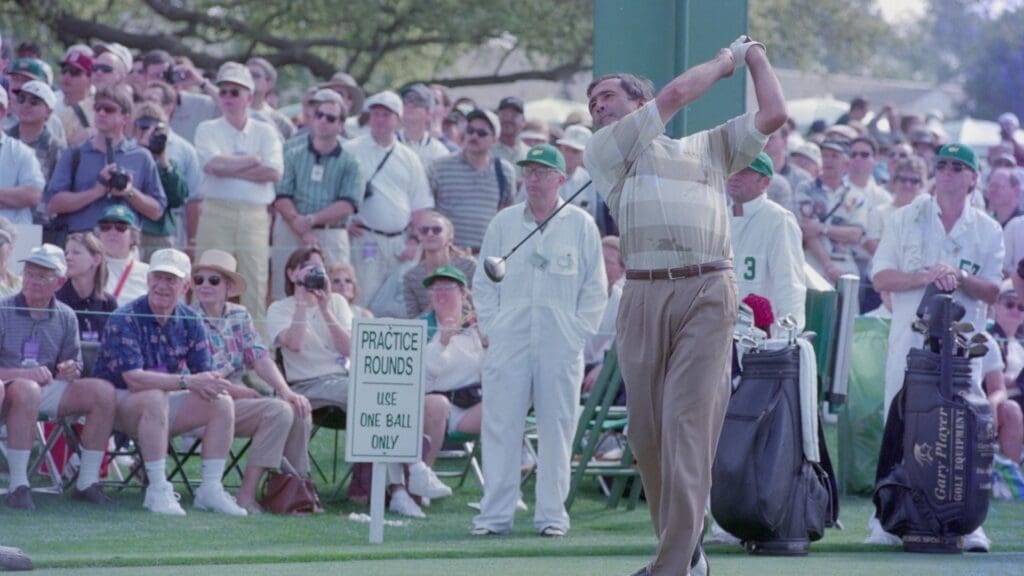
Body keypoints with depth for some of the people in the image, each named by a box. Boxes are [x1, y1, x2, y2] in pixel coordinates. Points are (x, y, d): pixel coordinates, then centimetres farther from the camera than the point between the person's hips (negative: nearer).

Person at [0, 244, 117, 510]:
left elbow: (74, 365, 18)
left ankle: (87, 482, -9)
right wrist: (24, 373, -26)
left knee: (102, 391, -14)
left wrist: (70, 370, -8)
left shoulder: (65, 317, 10)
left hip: (48, 388, 5)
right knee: (28, 390, -39)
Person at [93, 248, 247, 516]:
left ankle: (210, 489, -12)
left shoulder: (190, 321, 2)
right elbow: (134, 379, -28)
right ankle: (158, 490, -31)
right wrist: (187, 381, -36)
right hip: (120, 401, -6)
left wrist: (210, 383, -29)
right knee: (155, 398, -37)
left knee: (222, 403, -15)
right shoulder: (125, 319, -17)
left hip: (164, 404, 6)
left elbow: (206, 373, -3)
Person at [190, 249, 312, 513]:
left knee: (298, 410, -15)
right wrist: (236, 391, -15)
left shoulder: (239, 315, 13)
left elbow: (261, 357, 4)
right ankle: (247, 495, -26)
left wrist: (286, 391, -11)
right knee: (278, 411, -25)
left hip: (238, 397, 6)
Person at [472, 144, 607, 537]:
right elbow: (483, 282, 14)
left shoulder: (581, 225, 6)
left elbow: (594, 288, 6)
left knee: (557, 427, 0)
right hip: (509, 341, 1)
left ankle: (551, 514, 6)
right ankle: (495, 513, 0)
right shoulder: (504, 222, 11)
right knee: (500, 426, -3)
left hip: (561, 344, -1)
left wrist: (578, 332, -3)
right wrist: (490, 327, 2)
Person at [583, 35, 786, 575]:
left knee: (687, 425, -11)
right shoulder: (605, 149, 16)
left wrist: (757, 57, 31)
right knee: (646, 429, 0)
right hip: (643, 295, 1)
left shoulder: (708, 147, 24)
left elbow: (772, 115, 21)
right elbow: (675, 94, 10)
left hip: (708, 293, -1)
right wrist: (725, 61, 22)